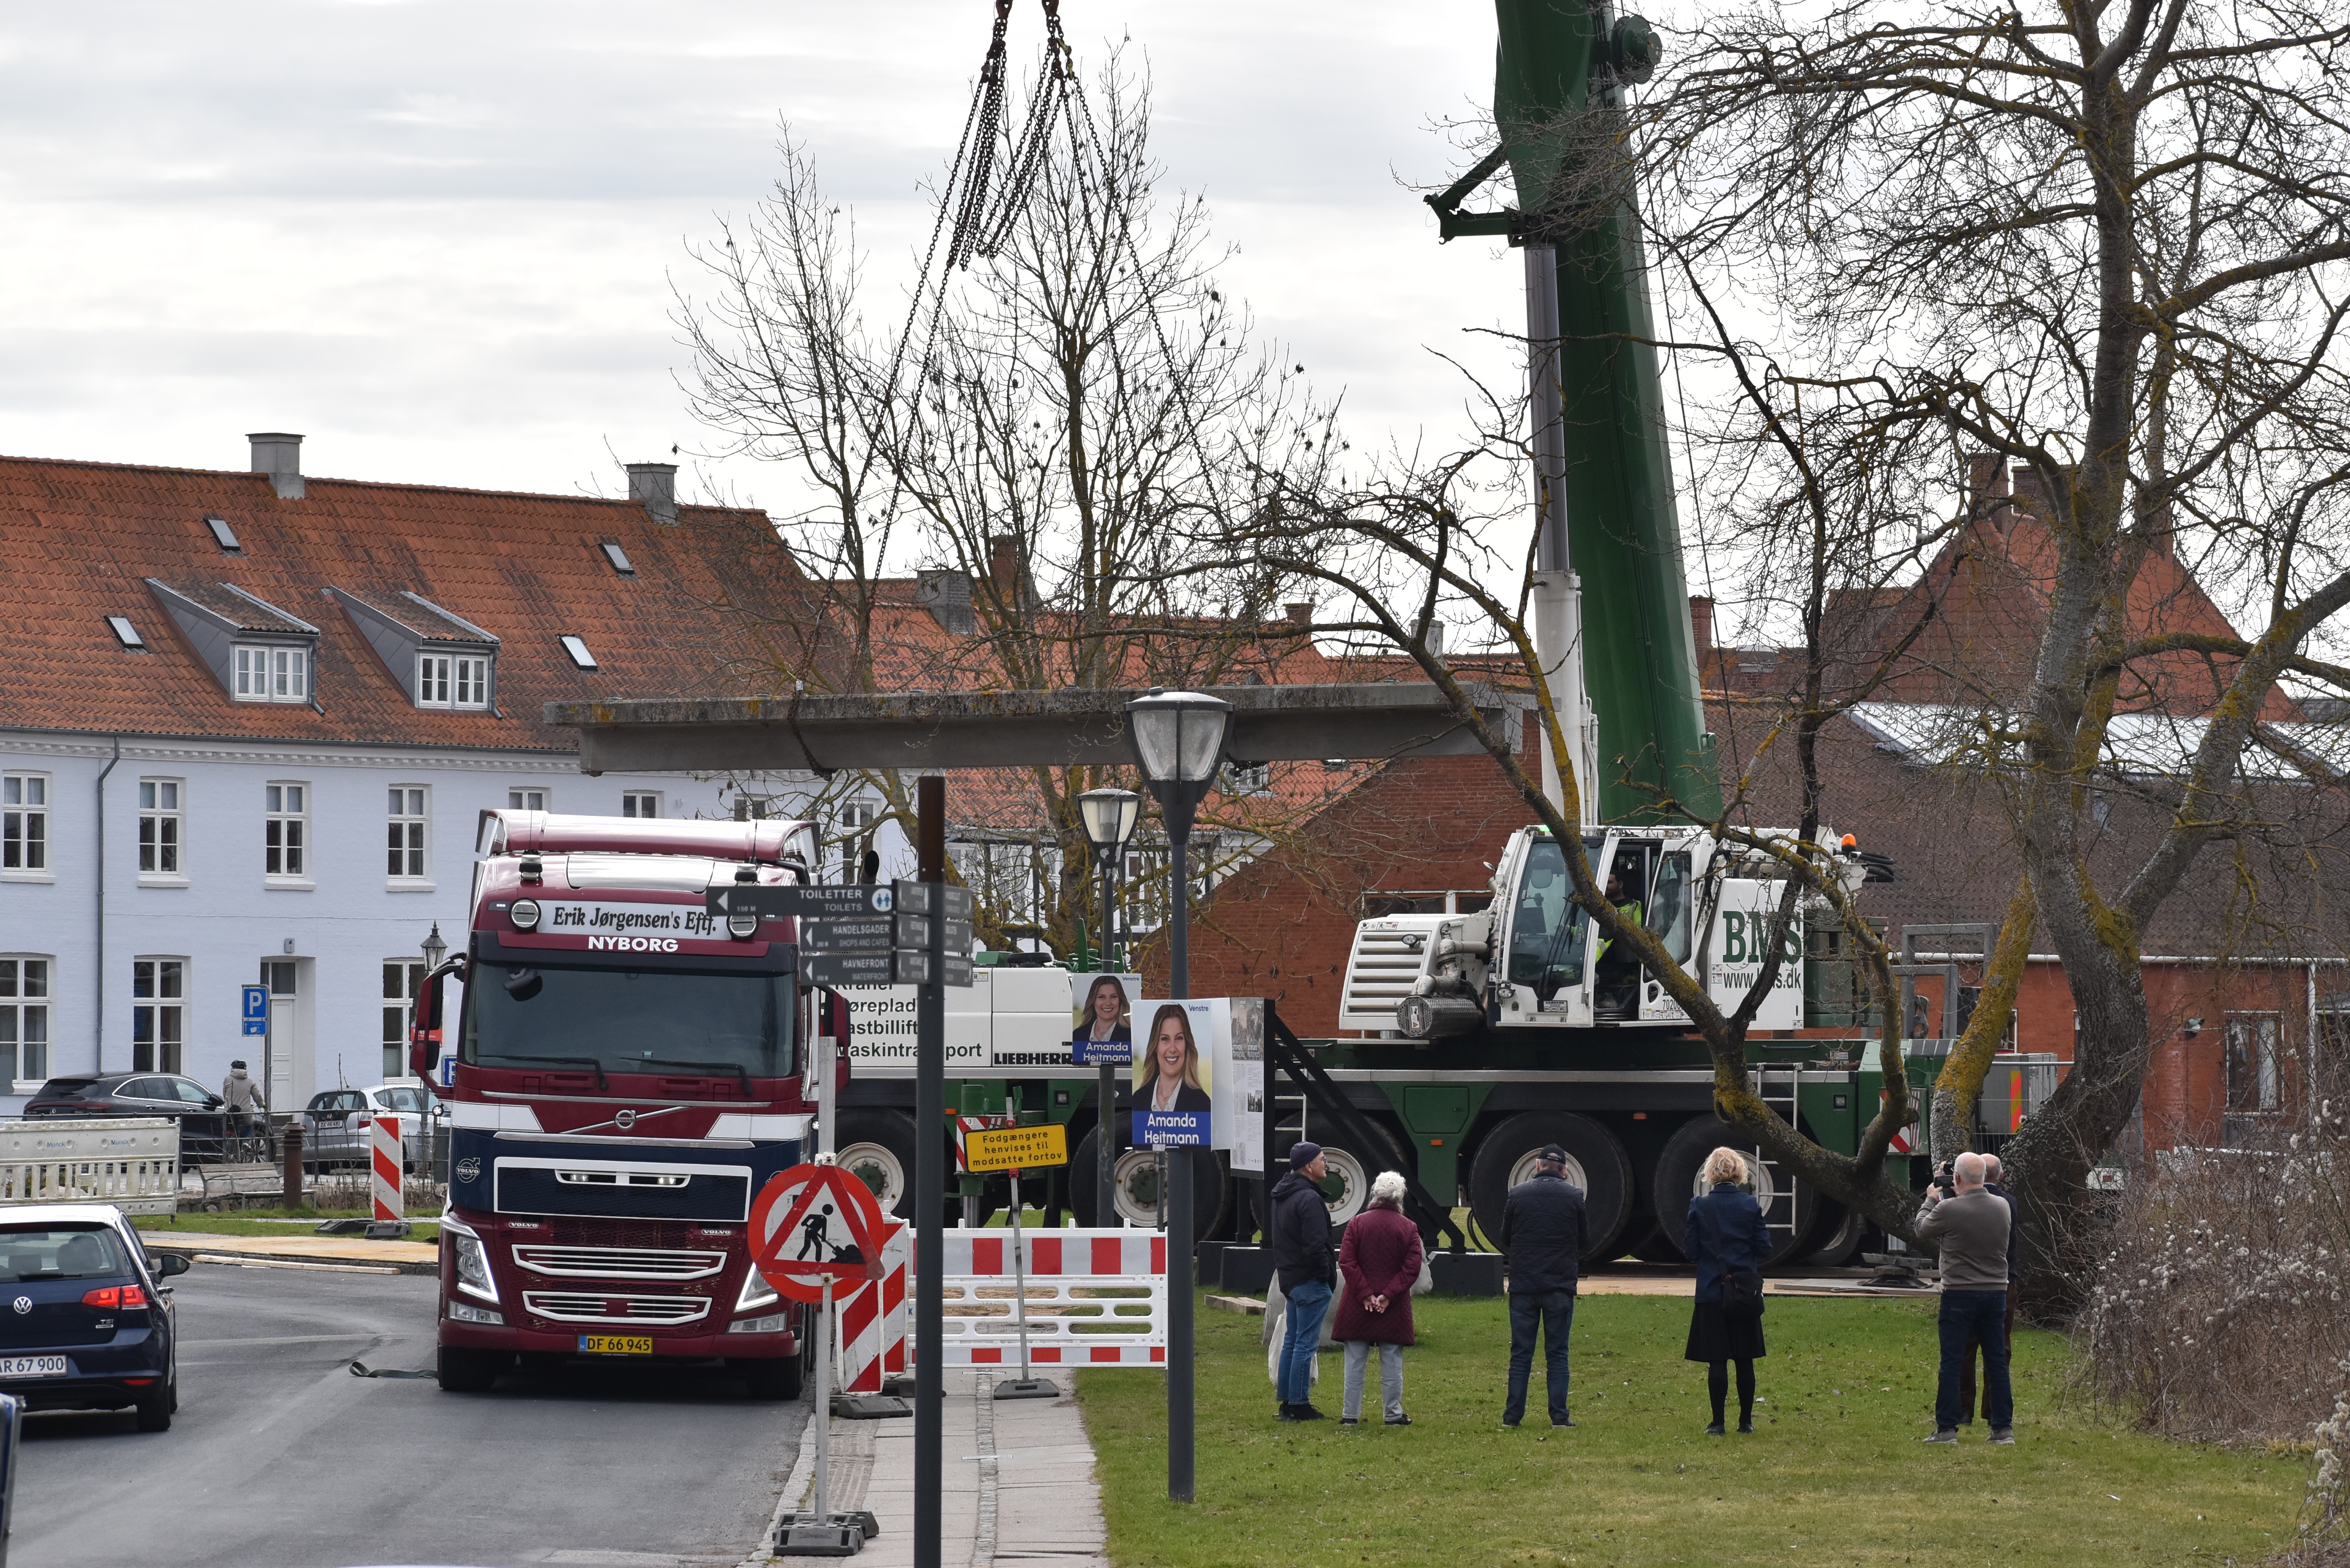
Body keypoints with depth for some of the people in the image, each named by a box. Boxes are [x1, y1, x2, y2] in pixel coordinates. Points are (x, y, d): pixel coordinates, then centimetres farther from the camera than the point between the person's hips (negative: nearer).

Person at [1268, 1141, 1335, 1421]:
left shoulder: (1282, 1195, 13)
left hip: (1290, 1279, 10)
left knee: (1292, 1340, 16)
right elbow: (1316, 1246, -23)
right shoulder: (1308, 1199, -18)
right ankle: (1299, 1406, -4)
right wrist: (1327, 1275, -12)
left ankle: (1287, 1402, 20)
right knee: (1306, 1344, -6)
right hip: (1309, 1281, -10)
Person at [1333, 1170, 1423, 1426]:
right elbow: (1411, 1269, -7)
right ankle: (1394, 1414, 9)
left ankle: (1351, 1414, 7)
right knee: (1392, 1364, 7)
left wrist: (1365, 1294, -8)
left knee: (1355, 1363, 6)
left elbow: (1346, 1262, -7)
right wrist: (1389, 1295, -9)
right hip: (1395, 1309, 0)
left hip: (1358, 1308, 0)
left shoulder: (1357, 1223, -2)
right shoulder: (1409, 1228, -1)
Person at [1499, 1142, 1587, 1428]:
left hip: (1523, 1284, 0)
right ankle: (1559, 1415, 3)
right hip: (1560, 1285, 0)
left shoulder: (1517, 1194, -2)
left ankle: (1513, 1415, 5)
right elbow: (1585, 1240, 6)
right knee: (1557, 1354, 5)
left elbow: (1505, 1238, 7)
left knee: (1520, 1353, 6)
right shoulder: (1574, 1196, -3)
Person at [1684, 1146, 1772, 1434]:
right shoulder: (1750, 1205, -3)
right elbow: (1764, 1248, -1)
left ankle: (1718, 1422, 0)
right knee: (1745, 1359, 9)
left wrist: (1685, 1225, 13)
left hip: (1711, 1292, -2)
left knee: (1716, 1359, 1)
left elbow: (1691, 1250, -4)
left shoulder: (1699, 1207, -6)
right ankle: (1746, 1420, 12)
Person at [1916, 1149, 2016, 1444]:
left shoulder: (1948, 1209, -15)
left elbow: (1922, 1230, 2)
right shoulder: (2002, 1207, 0)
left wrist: (1931, 1199, 20)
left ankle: (1947, 1428, 1)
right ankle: (2004, 1428, 10)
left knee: (1951, 1362, 1)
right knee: (1997, 1362, 9)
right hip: (1996, 1292, 5)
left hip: (1960, 1295, -5)